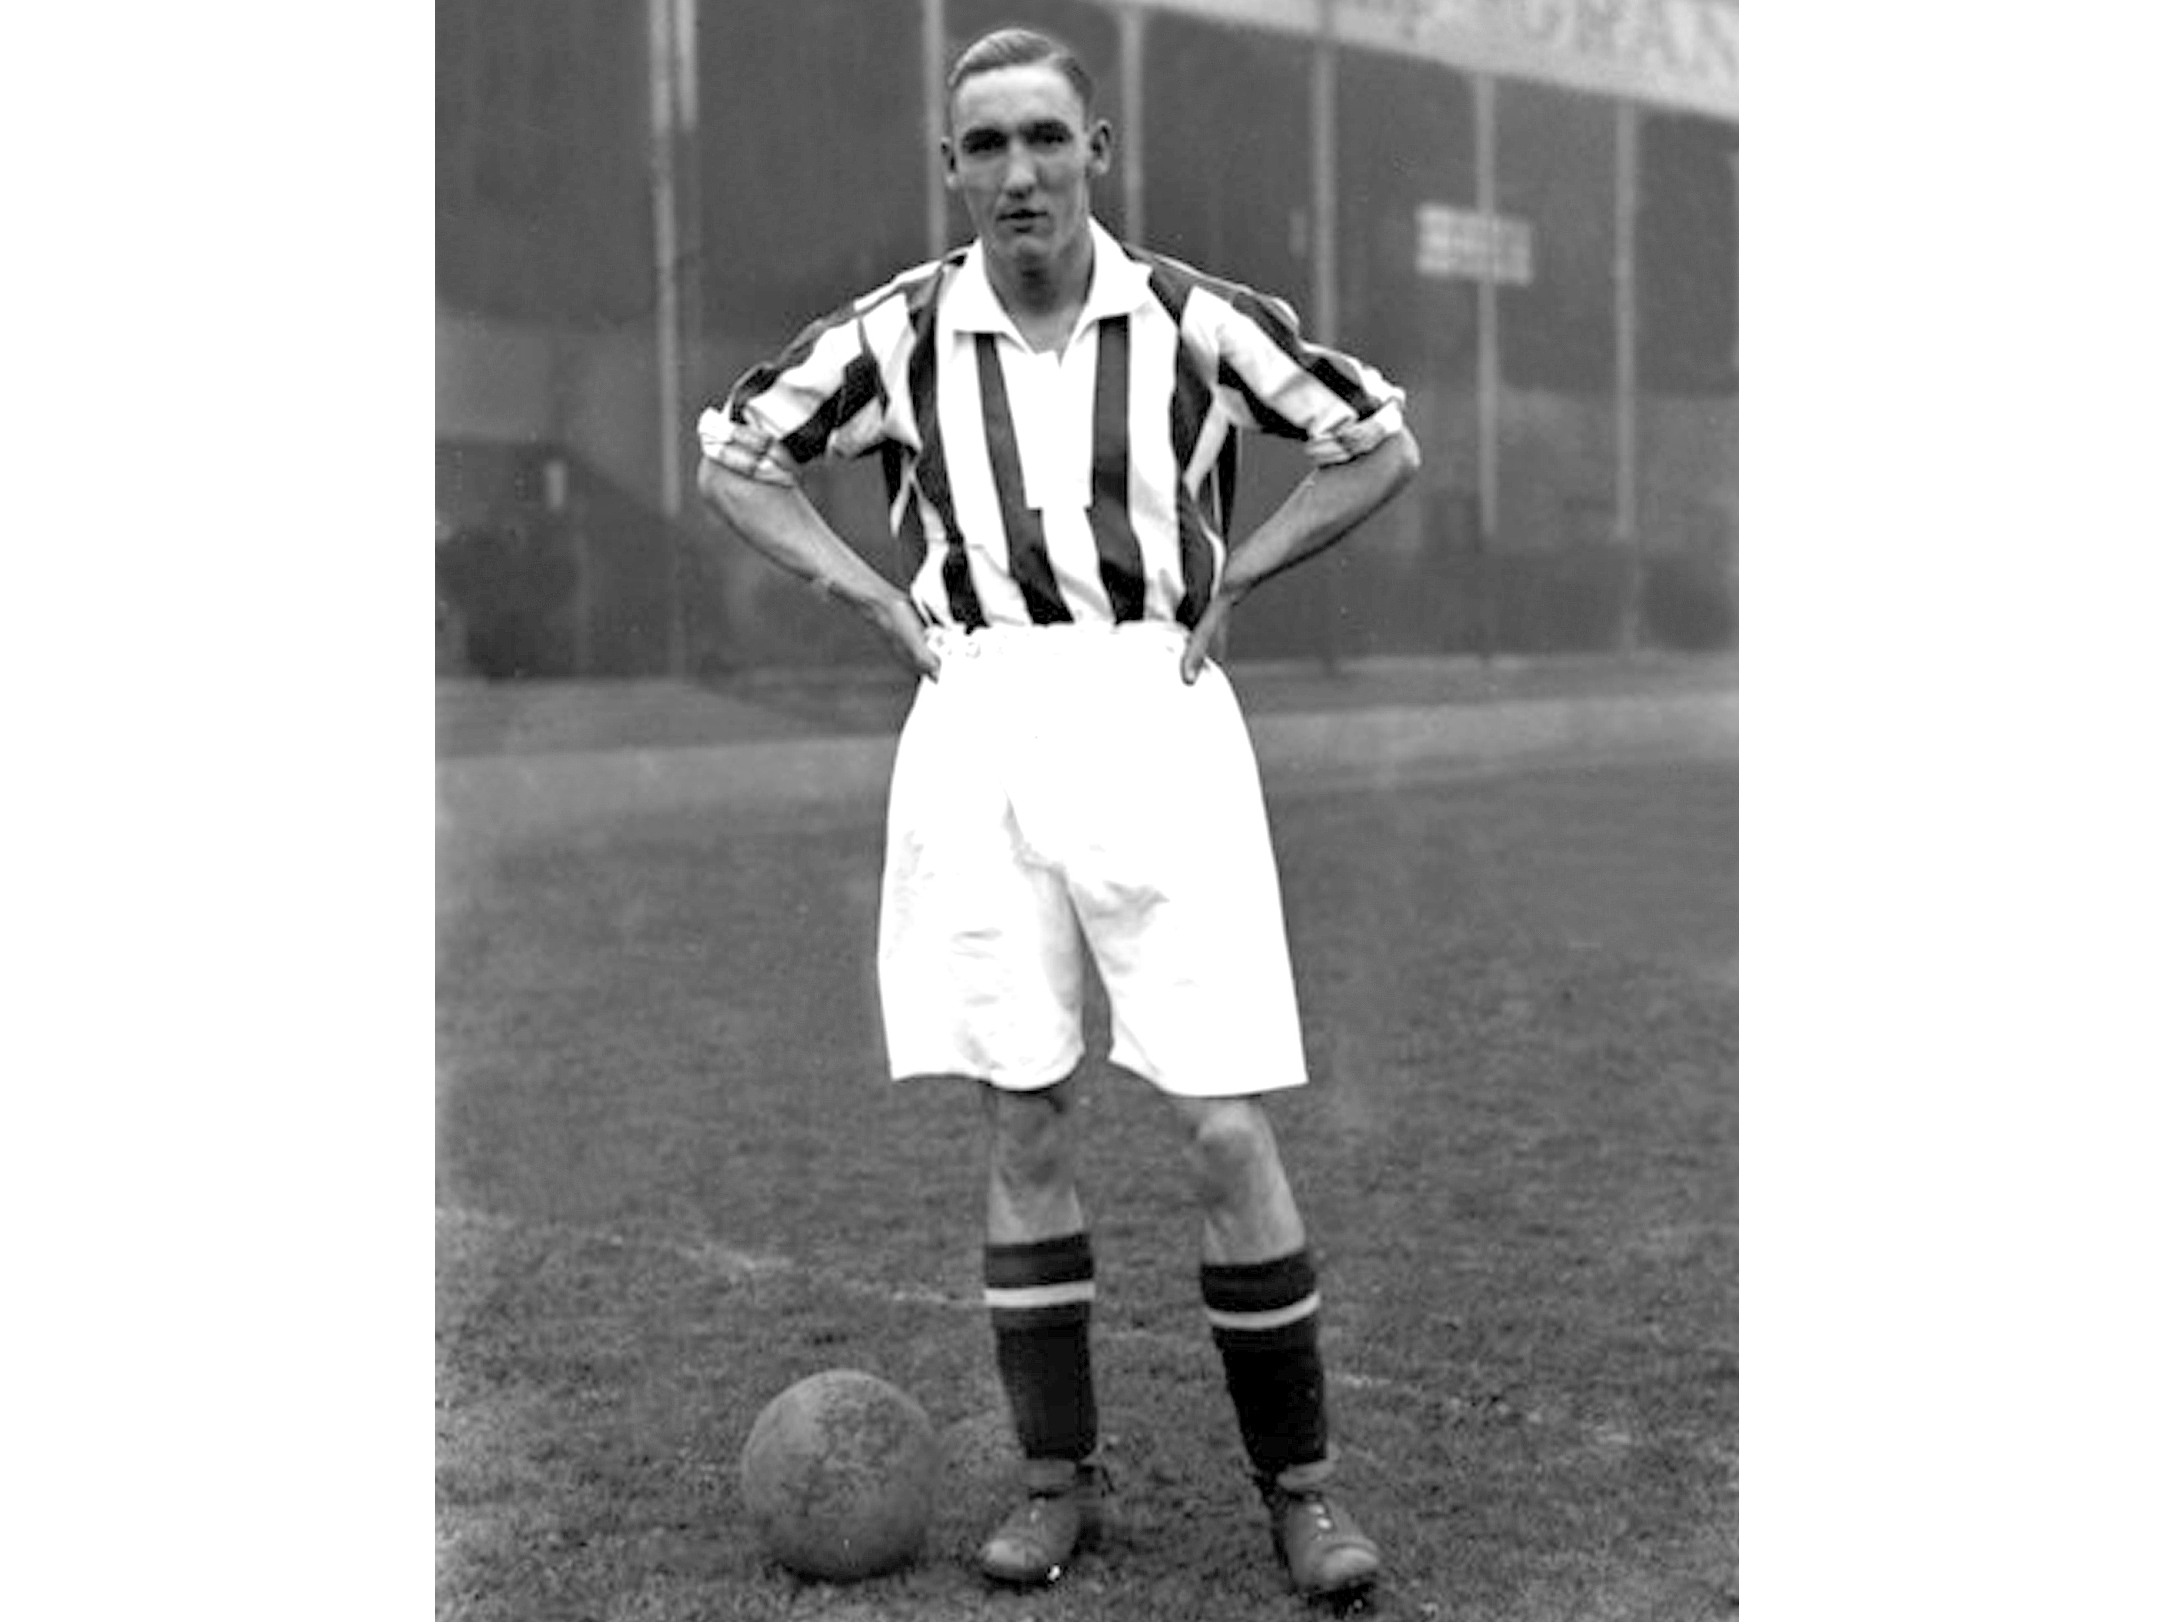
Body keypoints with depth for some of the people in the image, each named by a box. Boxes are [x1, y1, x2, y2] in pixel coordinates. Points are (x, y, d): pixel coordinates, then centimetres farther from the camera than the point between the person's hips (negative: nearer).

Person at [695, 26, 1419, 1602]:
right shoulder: (902, 331, 2)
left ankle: (1300, 1482, 11)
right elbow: (735, 455, 16)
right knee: (1023, 1127, 5)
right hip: (979, 728, 2)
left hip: (1155, 721, -1)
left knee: (1230, 1131, -5)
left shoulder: (1189, 319, -2)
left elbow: (1383, 444, 9)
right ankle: (1059, 1478, 19)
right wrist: (881, 598, 6)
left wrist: (1227, 579, 2)